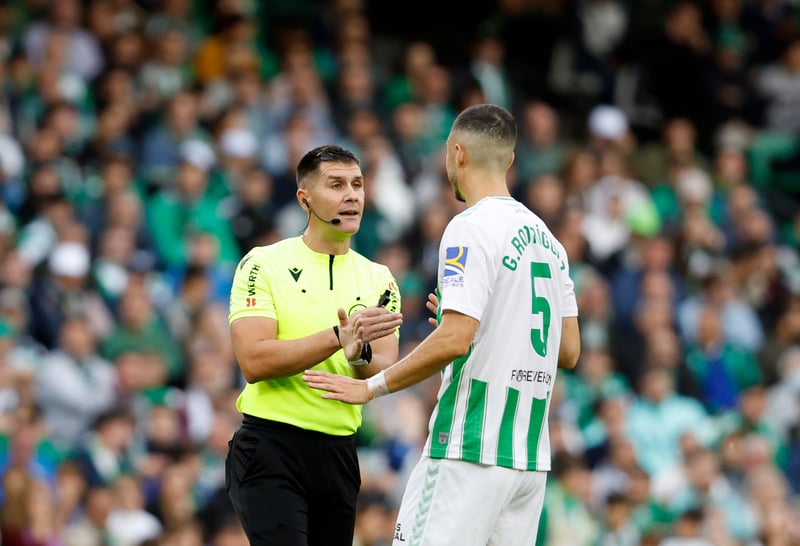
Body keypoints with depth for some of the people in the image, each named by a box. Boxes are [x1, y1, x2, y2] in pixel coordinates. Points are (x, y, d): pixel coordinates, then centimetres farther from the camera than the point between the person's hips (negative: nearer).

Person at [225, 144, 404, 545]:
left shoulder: (379, 280, 11)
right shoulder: (264, 265, -3)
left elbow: (385, 373, 0)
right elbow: (253, 362, -14)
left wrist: (359, 355, -23)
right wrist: (339, 337, -22)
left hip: (338, 453, 5)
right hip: (271, 449, -5)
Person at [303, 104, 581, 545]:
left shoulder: (471, 229, -10)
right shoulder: (546, 239, 15)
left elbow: (454, 340, -20)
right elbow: (568, 351, 18)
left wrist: (371, 387, -10)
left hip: (471, 448, -8)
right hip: (532, 453, 8)